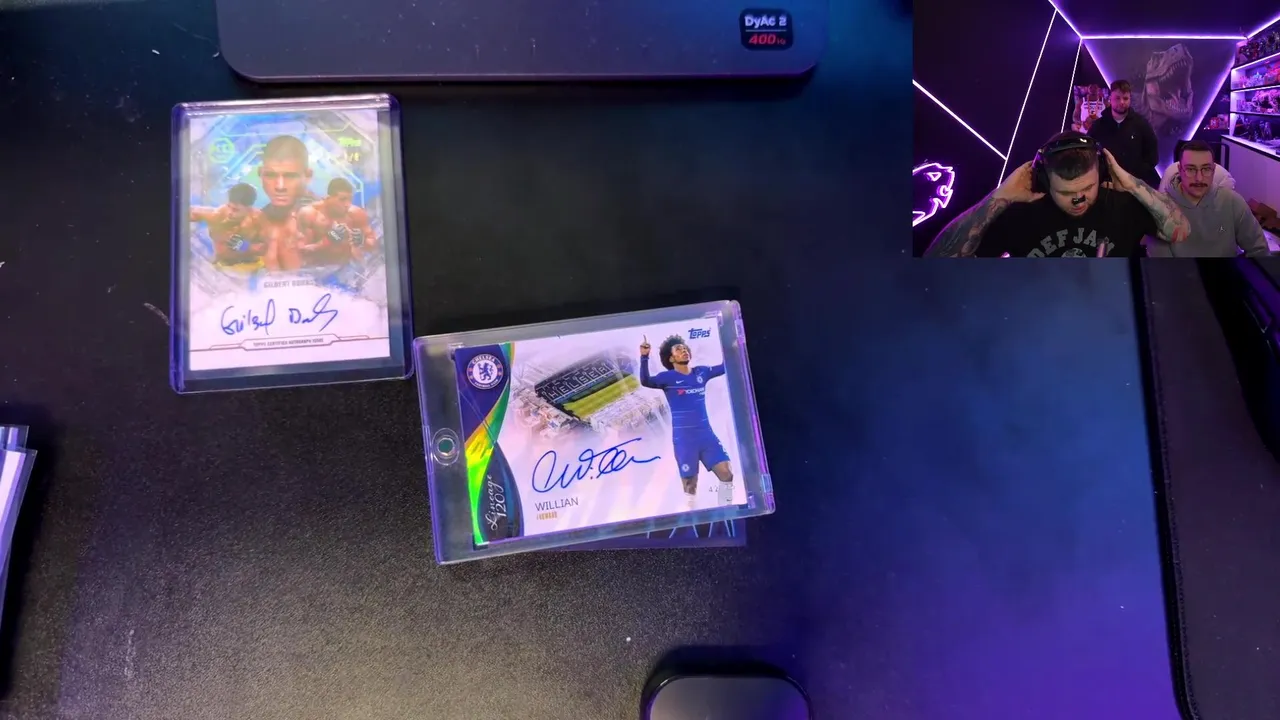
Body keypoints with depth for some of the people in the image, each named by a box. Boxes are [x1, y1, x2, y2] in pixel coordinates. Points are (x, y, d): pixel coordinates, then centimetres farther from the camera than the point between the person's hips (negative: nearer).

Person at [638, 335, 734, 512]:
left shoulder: (701, 372, 8)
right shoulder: (668, 377, -5)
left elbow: (725, 367, 20)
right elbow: (646, 381, -22)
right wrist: (644, 357, -35)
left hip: (707, 435, 4)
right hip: (684, 440, -4)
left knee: (726, 473, -4)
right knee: (690, 484, 2)